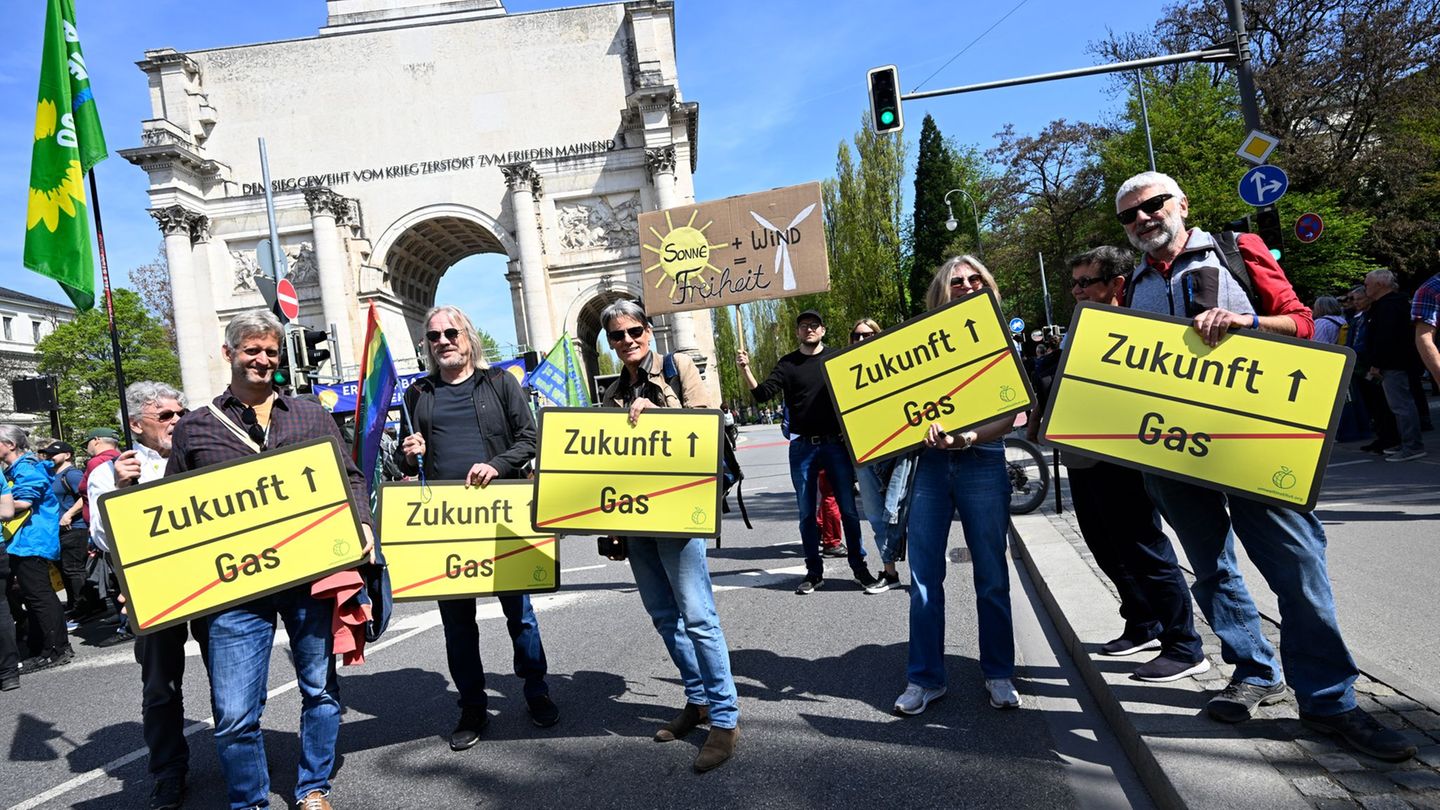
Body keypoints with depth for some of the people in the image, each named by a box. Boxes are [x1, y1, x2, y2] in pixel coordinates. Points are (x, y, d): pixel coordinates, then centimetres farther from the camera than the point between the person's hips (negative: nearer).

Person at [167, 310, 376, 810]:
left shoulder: (311, 416, 11)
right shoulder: (194, 428, 9)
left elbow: (349, 478, 12)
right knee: (235, 713, 0)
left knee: (320, 688, 12)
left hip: (313, 575, 1)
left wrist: (361, 523, -5)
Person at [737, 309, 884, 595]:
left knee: (848, 508, 2)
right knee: (806, 512, 7)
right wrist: (745, 370, -18)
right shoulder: (787, 364, 6)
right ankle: (814, 571, 18)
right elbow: (762, 394, -4)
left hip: (836, 443, -1)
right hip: (802, 446, 1)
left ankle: (860, 567, 12)